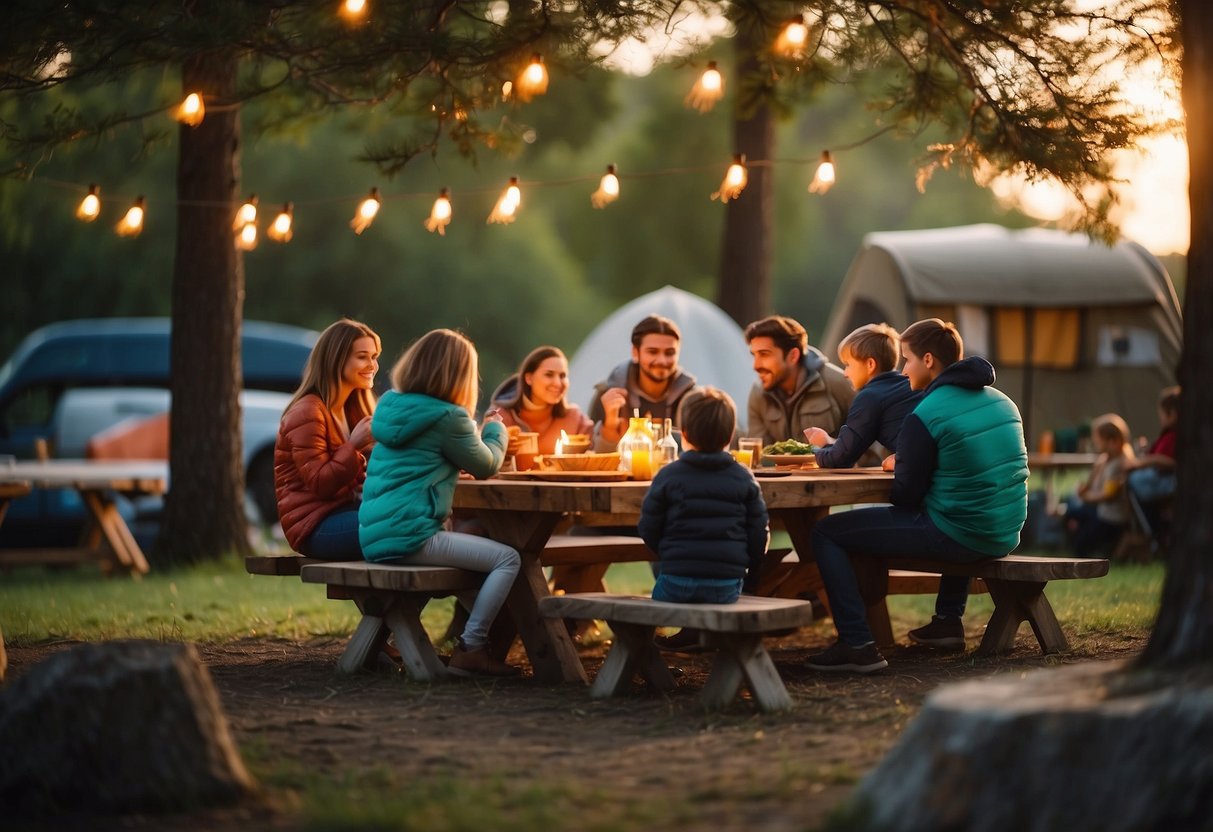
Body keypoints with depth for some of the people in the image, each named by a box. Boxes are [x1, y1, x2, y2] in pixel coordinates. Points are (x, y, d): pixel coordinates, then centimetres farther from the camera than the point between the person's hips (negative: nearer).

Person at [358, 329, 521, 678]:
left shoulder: (390, 404, 13)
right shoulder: (448, 417, -11)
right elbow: (486, 466, 4)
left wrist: (482, 429, 30)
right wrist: (496, 428, 22)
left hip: (373, 537, 9)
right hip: (409, 536, -9)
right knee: (507, 558, -7)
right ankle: (470, 649, -9)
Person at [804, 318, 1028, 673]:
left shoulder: (925, 415, -13)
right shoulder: (1002, 402, 11)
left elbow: (907, 494, -11)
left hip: (956, 537, -8)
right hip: (1004, 536, 8)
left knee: (825, 533, 0)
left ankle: (857, 644, -8)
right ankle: (948, 621, 39)